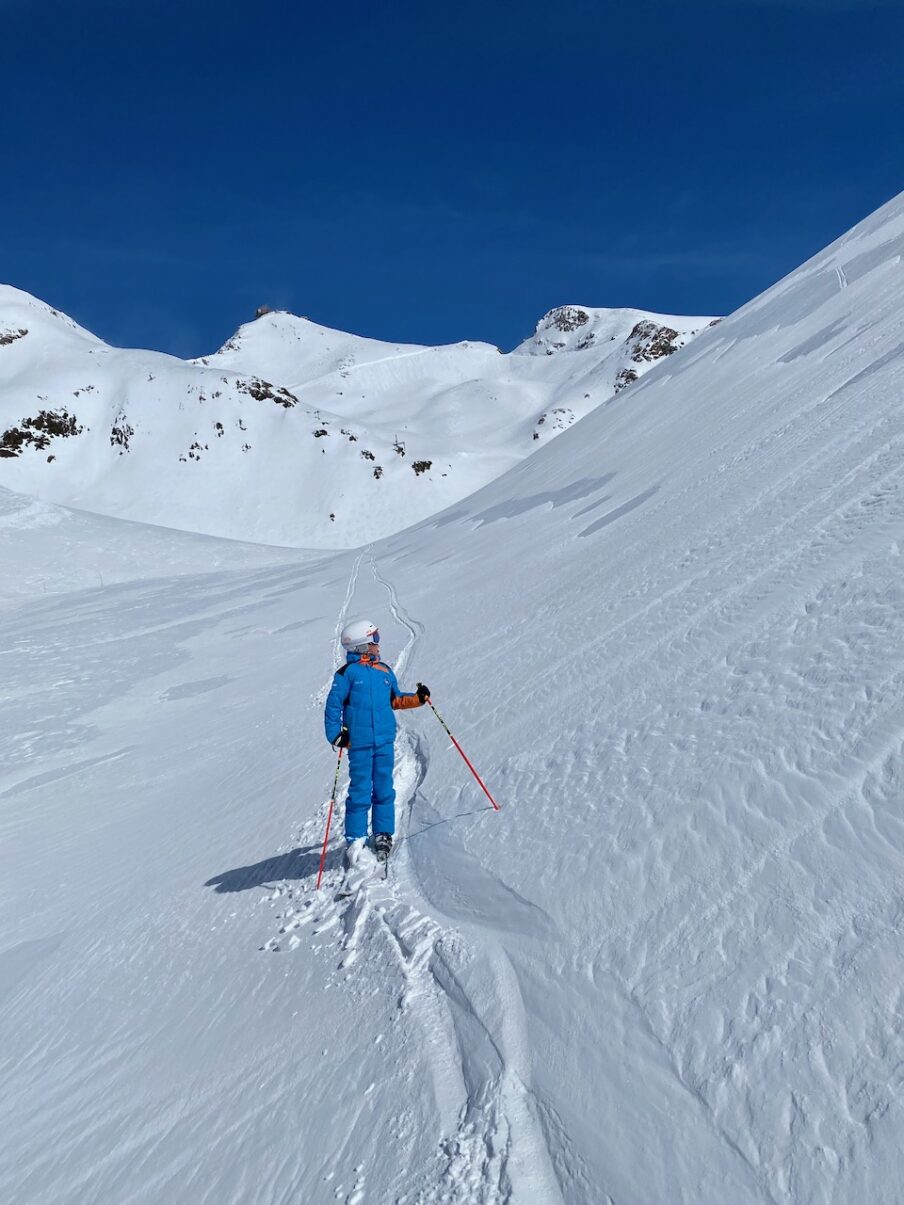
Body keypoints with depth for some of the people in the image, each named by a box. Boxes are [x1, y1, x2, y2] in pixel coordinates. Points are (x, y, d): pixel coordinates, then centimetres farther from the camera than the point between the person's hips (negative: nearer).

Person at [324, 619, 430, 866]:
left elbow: (395, 700, 21)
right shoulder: (347, 673, -4)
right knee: (360, 793, -1)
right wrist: (335, 735, -11)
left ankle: (383, 834, 20)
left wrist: (418, 698, 6)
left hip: (385, 741, 4)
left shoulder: (385, 672, 11)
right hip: (359, 743, -4)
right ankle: (355, 839, 11)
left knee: (384, 790, 8)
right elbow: (333, 705, -3)